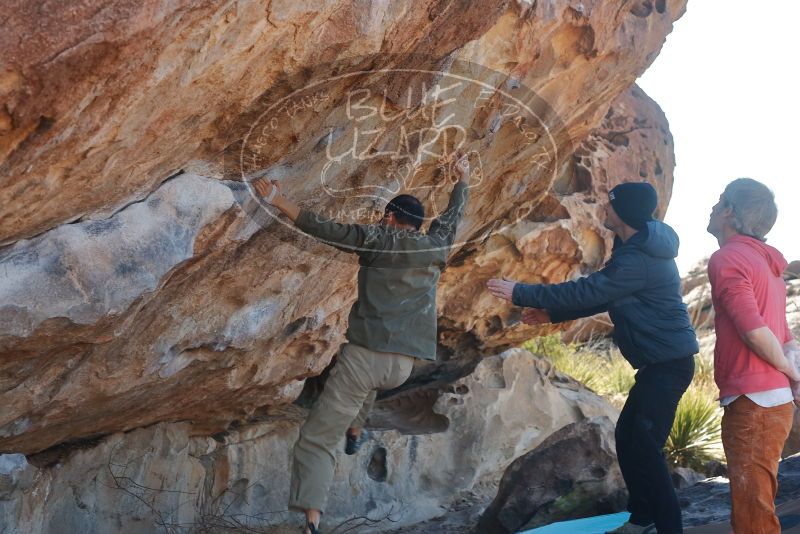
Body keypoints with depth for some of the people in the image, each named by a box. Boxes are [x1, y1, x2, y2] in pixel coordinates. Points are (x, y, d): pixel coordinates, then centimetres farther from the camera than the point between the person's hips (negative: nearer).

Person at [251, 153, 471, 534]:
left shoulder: (377, 240, 2)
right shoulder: (435, 246, 14)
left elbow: (325, 229, -6)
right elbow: (453, 216, 33)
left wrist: (279, 201, -4)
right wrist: (462, 179, 49)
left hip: (364, 357, -5)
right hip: (402, 365, 5)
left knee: (316, 441, -6)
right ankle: (355, 433, 45)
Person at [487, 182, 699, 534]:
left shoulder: (639, 260, -23)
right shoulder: (635, 250, 12)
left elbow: (585, 292, -24)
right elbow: (598, 297, 18)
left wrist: (520, 293, -18)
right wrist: (551, 314, 14)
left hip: (669, 363, -10)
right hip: (658, 362, 10)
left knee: (645, 445, -9)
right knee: (628, 437, 14)